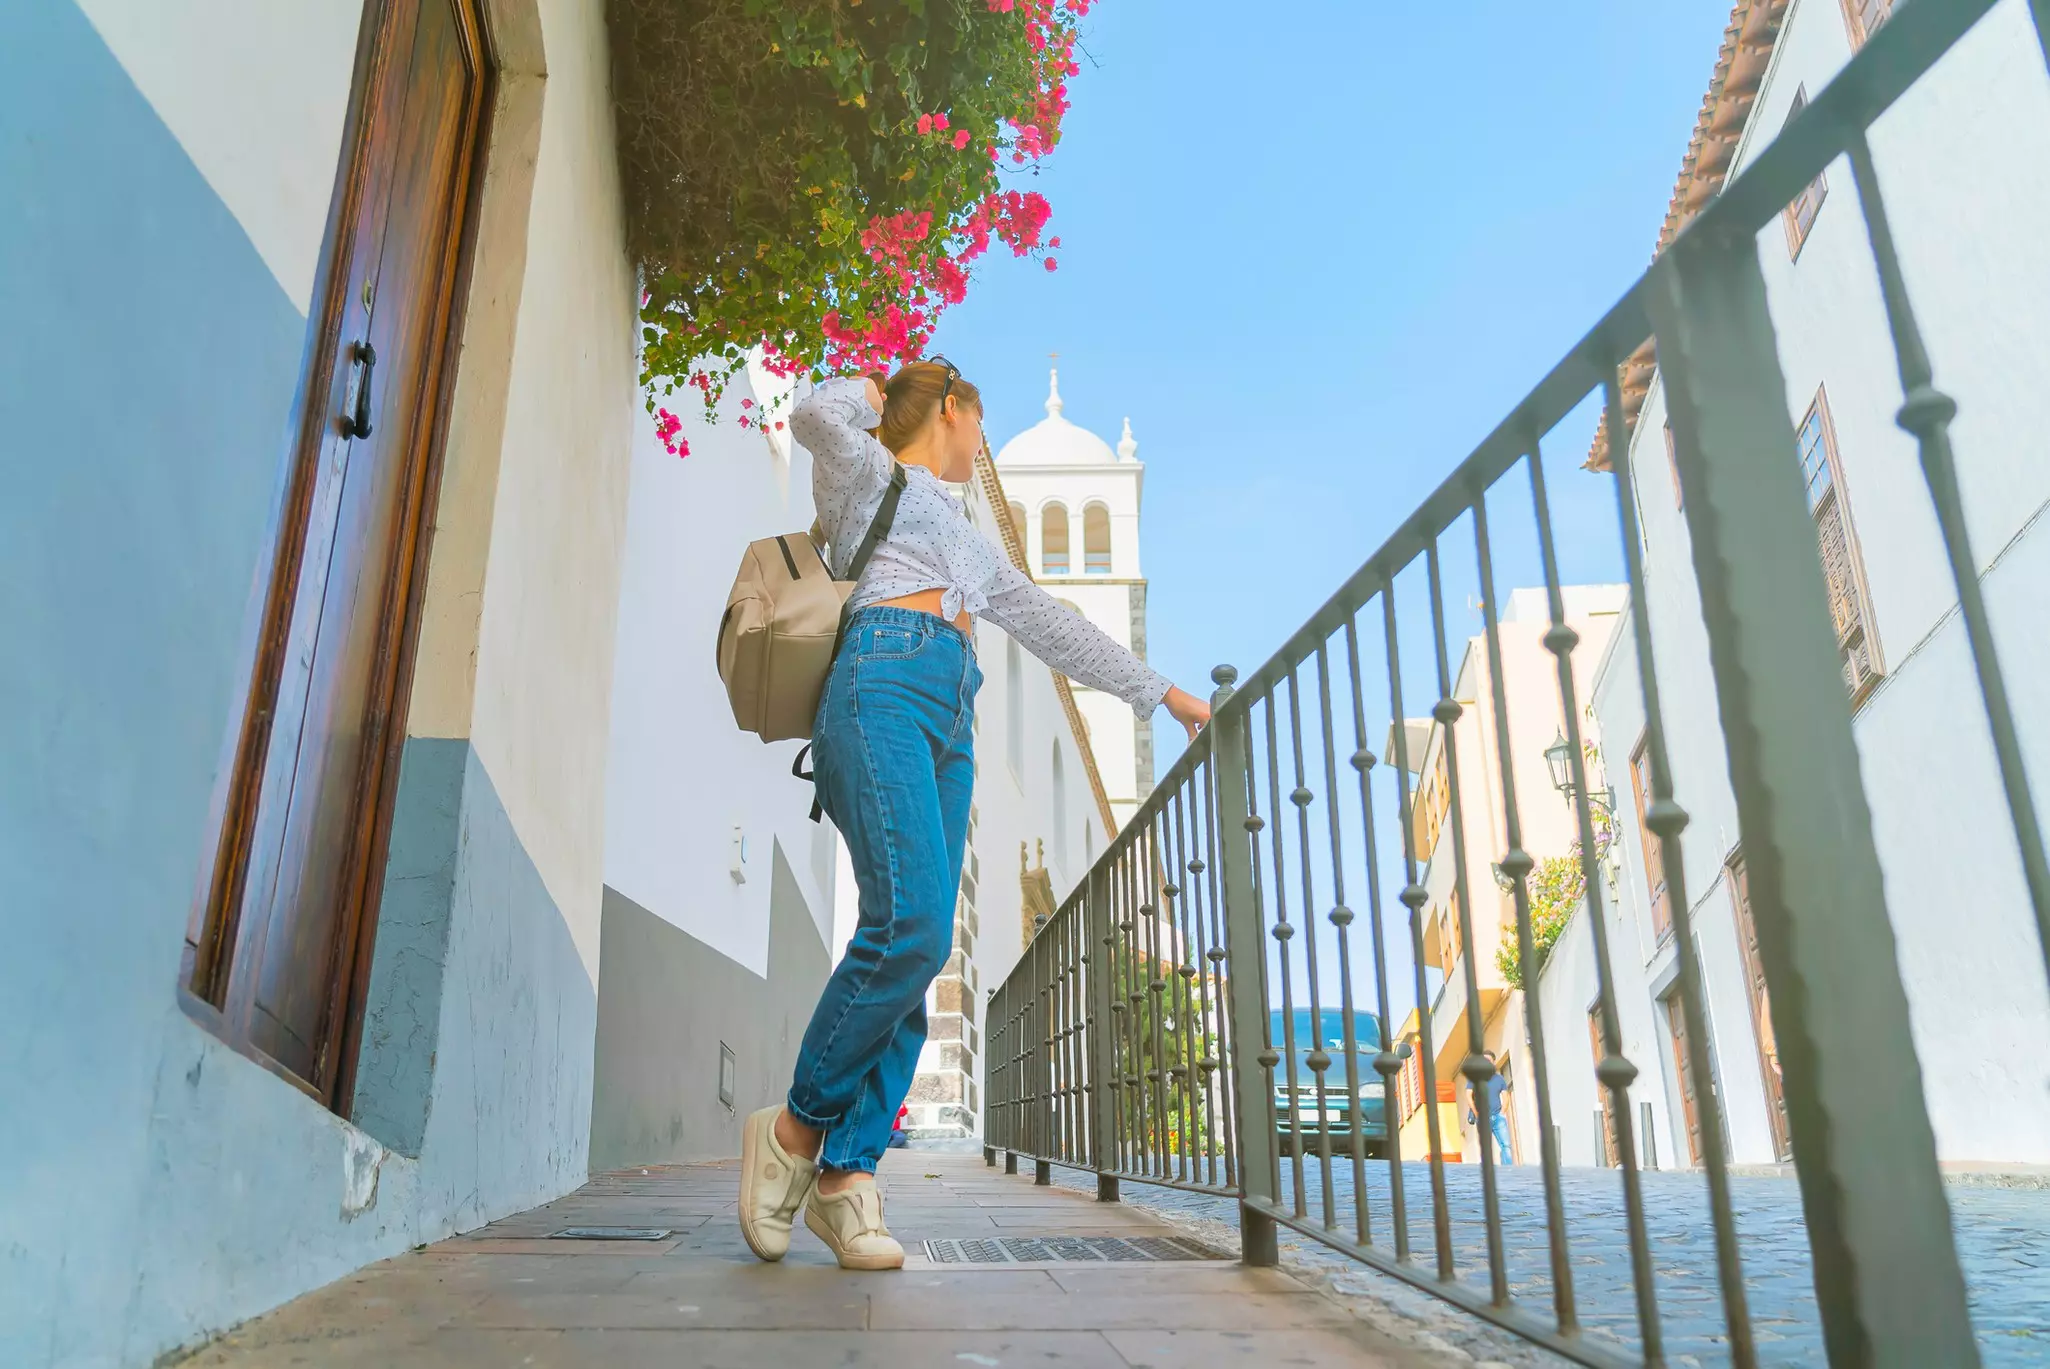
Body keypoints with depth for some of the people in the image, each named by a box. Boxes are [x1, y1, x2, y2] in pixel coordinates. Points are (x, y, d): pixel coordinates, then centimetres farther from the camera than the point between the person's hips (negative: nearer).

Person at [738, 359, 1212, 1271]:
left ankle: (847, 1172, -6)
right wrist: (869, 393, 18)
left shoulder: (969, 543, 38)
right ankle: (797, 1126, -7)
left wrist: (1162, 693, 37)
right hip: (884, 685, -7)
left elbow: (1053, 626, 38)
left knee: (919, 953, -7)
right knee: (910, 928, -23)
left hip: (950, 724, 7)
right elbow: (818, 416, -5)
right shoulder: (868, 475, 18)